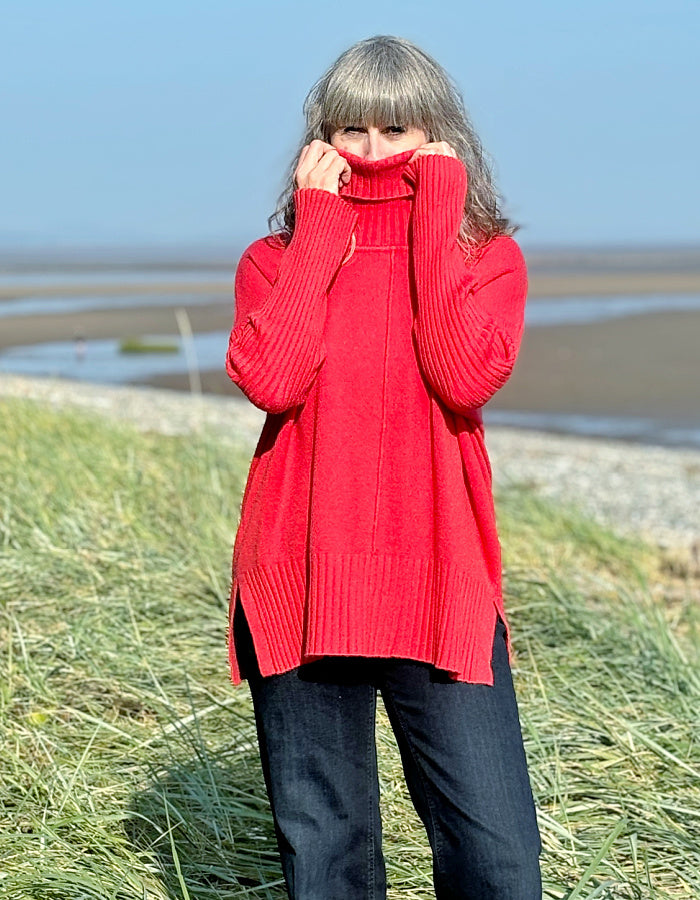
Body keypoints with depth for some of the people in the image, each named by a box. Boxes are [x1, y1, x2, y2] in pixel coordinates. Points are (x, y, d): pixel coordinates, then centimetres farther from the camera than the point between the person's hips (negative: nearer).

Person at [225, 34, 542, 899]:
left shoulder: (487, 256, 7)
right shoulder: (277, 260, 9)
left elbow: (466, 379, -14)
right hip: (299, 587, 1)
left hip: (440, 586, -1)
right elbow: (270, 379, -12)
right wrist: (321, 227, -7)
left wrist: (435, 220, -9)